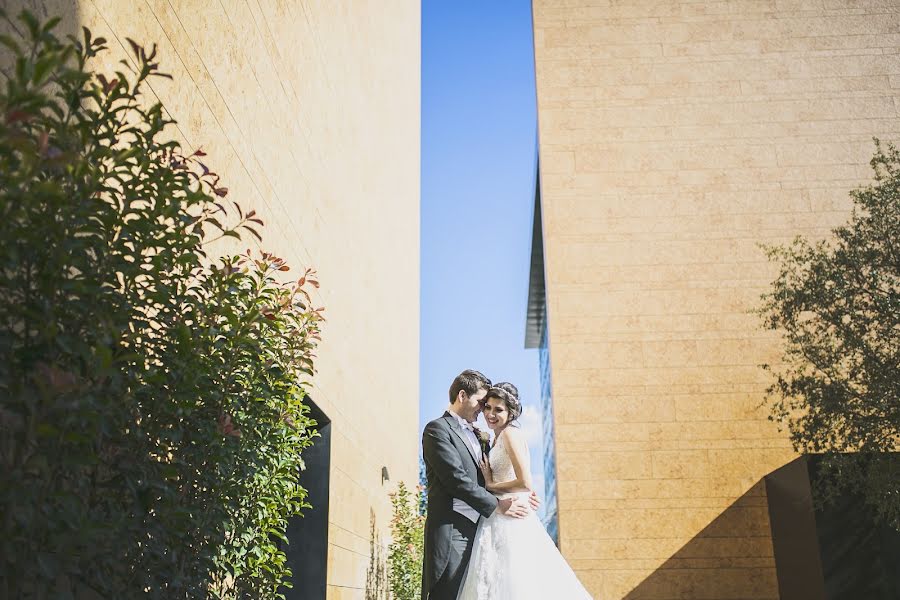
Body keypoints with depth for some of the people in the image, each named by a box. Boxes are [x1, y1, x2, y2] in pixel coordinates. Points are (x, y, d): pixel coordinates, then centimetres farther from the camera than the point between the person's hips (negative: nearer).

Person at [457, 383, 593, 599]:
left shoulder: (510, 433, -11)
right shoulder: (499, 437, 16)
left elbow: (525, 483, -19)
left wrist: (490, 485, -8)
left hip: (510, 522, -9)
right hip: (497, 522, 9)